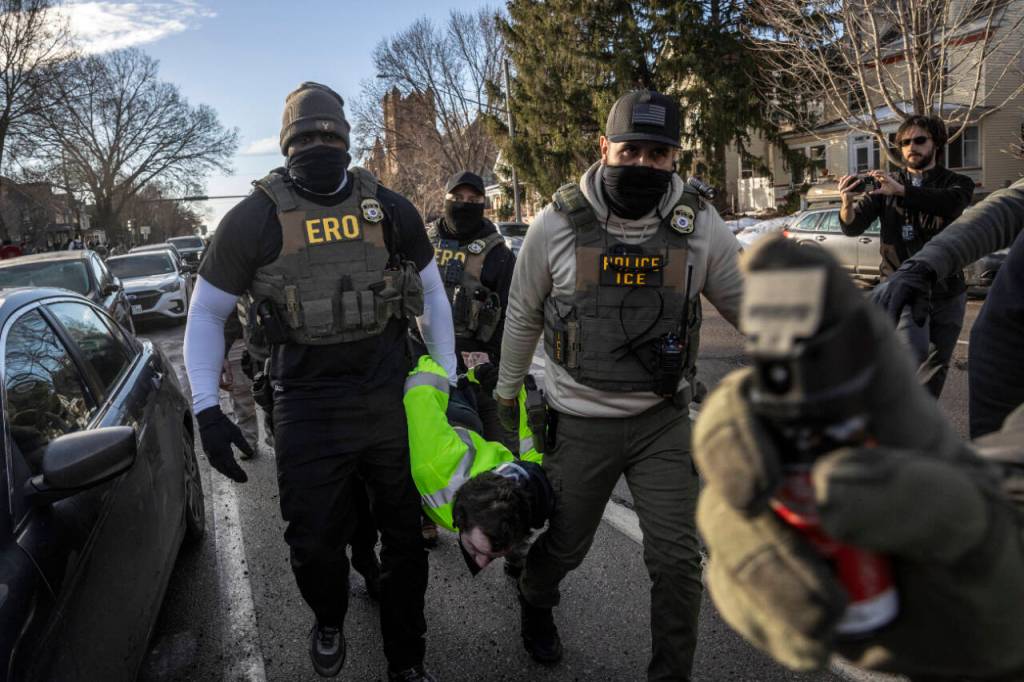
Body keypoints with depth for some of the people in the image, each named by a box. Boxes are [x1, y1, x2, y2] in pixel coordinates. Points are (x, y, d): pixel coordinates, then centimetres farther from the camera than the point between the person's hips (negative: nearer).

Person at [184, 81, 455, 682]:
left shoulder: (390, 210, 2)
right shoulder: (256, 219, -3)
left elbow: (432, 294, 12)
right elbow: (206, 314, 3)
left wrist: (448, 379, 9)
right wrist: (207, 408, -6)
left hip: (393, 401, 2)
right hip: (308, 411, -1)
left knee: (406, 535, 12)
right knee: (315, 543, 7)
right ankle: (329, 620, 44)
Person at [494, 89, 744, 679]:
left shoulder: (701, 225, -7)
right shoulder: (557, 223, -10)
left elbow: (751, 308, 5)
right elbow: (523, 315, 3)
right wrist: (508, 389, 12)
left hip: (664, 420, 1)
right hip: (580, 422, -1)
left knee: (677, 559, 2)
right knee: (564, 546, 17)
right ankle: (536, 606, 52)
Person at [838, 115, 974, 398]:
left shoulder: (956, 183, 1)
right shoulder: (885, 186, 4)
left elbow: (953, 202, -24)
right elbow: (853, 227, -9)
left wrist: (901, 190, -40)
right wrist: (848, 204, -32)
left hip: (948, 292, 2)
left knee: (936, 366, 10)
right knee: (915, 360, -18)